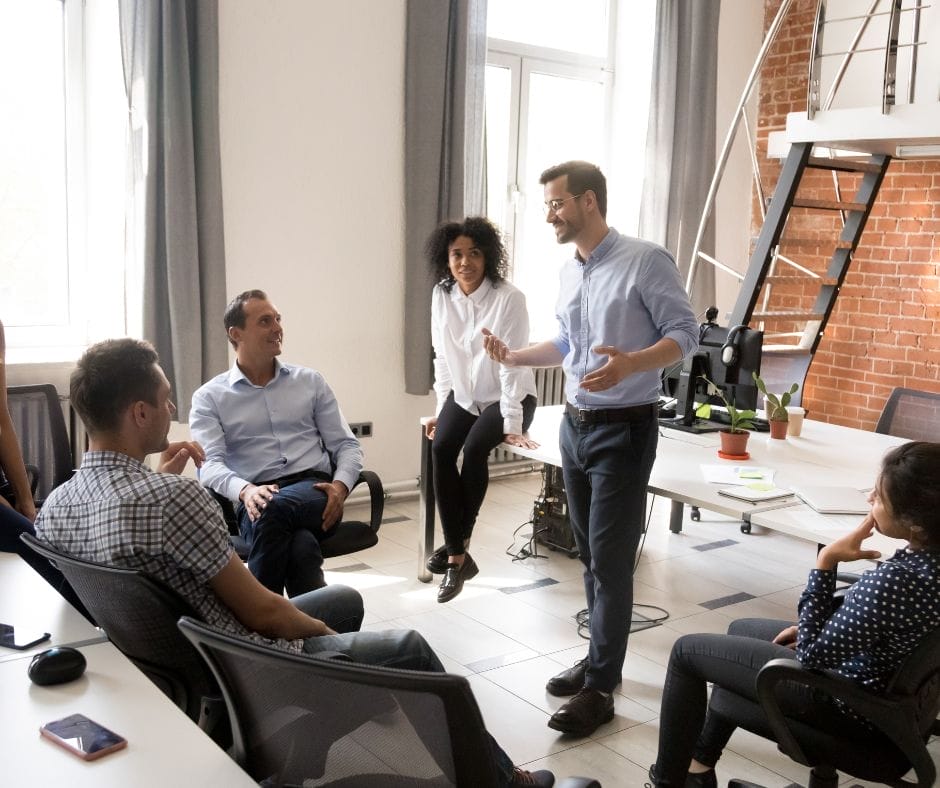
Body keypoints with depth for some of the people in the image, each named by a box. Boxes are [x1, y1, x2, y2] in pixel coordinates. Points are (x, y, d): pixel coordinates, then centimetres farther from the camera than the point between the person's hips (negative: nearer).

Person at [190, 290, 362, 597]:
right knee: (301, 549, -38)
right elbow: (210, 463, -2)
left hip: (314, 493, 2)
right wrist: (245, 491, -26)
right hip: (255, 499, -1)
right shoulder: (209, 397, 11)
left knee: (274, 509, -37)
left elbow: (346, 445, 15)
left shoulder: (310, 382, 18)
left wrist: (340, 486, -8)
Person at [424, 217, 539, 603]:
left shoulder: (508, 298, -19)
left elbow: (511, 365, -21)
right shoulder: (441, 296, -4)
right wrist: (441, 410, 2)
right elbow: (443, 357, 4)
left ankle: (459, 544, -10)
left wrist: (513, 425, -24)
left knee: (474, 448, -29)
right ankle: (458, 557, -17)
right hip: (464, 396, 4)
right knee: (440, 449, -22)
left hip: (507, 397, -4)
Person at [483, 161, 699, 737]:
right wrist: (514, 356, 7)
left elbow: (685, 332, -15)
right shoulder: (569, 272, 11)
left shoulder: (646, 260, -13)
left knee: (611, 560, -4)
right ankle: (601, 659, 28)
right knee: (591, 554, 14)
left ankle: (600, 689, 6)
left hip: (624, 429, -8)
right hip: (575, 425, 8)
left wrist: (629, 365, -31)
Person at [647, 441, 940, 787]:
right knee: (741, 629, 29)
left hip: (841, 701, -9)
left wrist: (825, 561, -28)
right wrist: (812, 626, 5)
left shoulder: (895, 580, -38)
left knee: (687, 650, 5)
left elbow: (812, 655, -27)